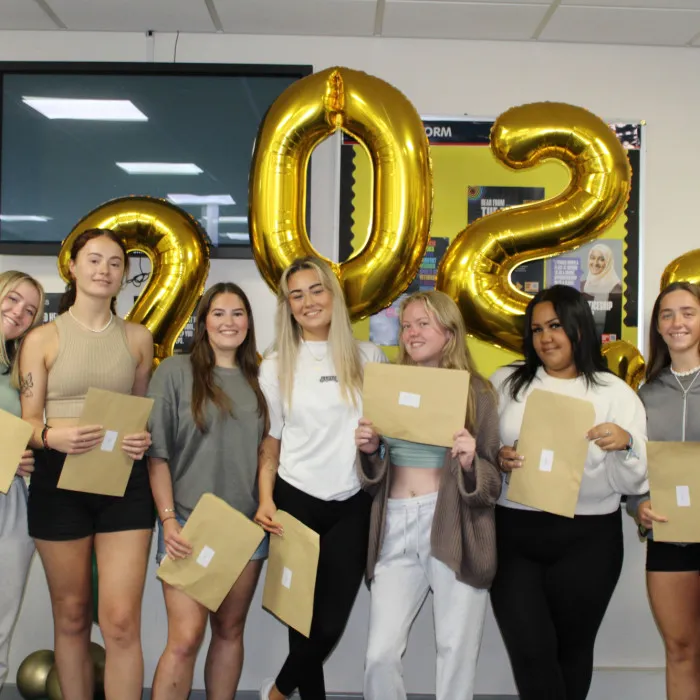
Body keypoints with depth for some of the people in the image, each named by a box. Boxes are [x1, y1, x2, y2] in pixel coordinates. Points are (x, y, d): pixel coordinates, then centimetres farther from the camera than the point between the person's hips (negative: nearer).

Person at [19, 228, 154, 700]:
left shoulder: (139, 338, 8)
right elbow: (27, 423, 0)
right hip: (60, 479, -1)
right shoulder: (43, 338, 0)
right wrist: (53, 437, -22)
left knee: (122, 622, -4)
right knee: (71, 616, 12)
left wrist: (144, 438, -5)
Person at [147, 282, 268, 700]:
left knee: (230, 630, 12)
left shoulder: (257, 381, 9)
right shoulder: (175, 371, -3)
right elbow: (157, 452, -6)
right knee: (186, 637, -10)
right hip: (190, 523, -4)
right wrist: (169, 520, -12)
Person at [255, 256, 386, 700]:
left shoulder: (369, 357, 4)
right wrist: (265, 499, -6)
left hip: (353, 506, 1)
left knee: (331, 623, 2)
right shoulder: (276, 366, 3)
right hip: (296, 501, 0)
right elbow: (270, 442, 5)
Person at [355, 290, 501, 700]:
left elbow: (493, 484, 1)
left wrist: (470, 463, -20)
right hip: (396, 528, 3)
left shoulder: (477, 392, 0)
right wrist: (371, 451, -6)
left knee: (457, 654, 5)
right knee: (381, 654, 1)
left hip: (454, 528, -3)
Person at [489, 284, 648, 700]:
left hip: (588, 540, 0)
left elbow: (630, 483, -1)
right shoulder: (505, 383, 7)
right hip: (513, 534, 1)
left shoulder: (616, 393, 2)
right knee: (530, 650, -6)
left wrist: (626, 444, -20)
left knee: (572, 647, 13)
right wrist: (496, 460, -11)